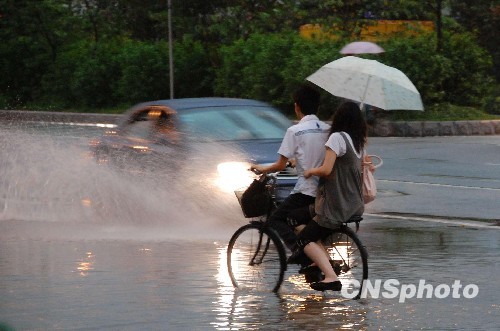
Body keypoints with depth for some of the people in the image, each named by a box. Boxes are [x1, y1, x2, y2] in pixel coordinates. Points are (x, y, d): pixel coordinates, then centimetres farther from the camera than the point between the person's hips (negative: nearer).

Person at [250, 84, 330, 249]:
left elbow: (280, 166, -8)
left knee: (276, 220, 6)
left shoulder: (295, 131, -9)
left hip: (306, 189, -6)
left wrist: (261, 168, 11)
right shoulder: (328, 129, 7)